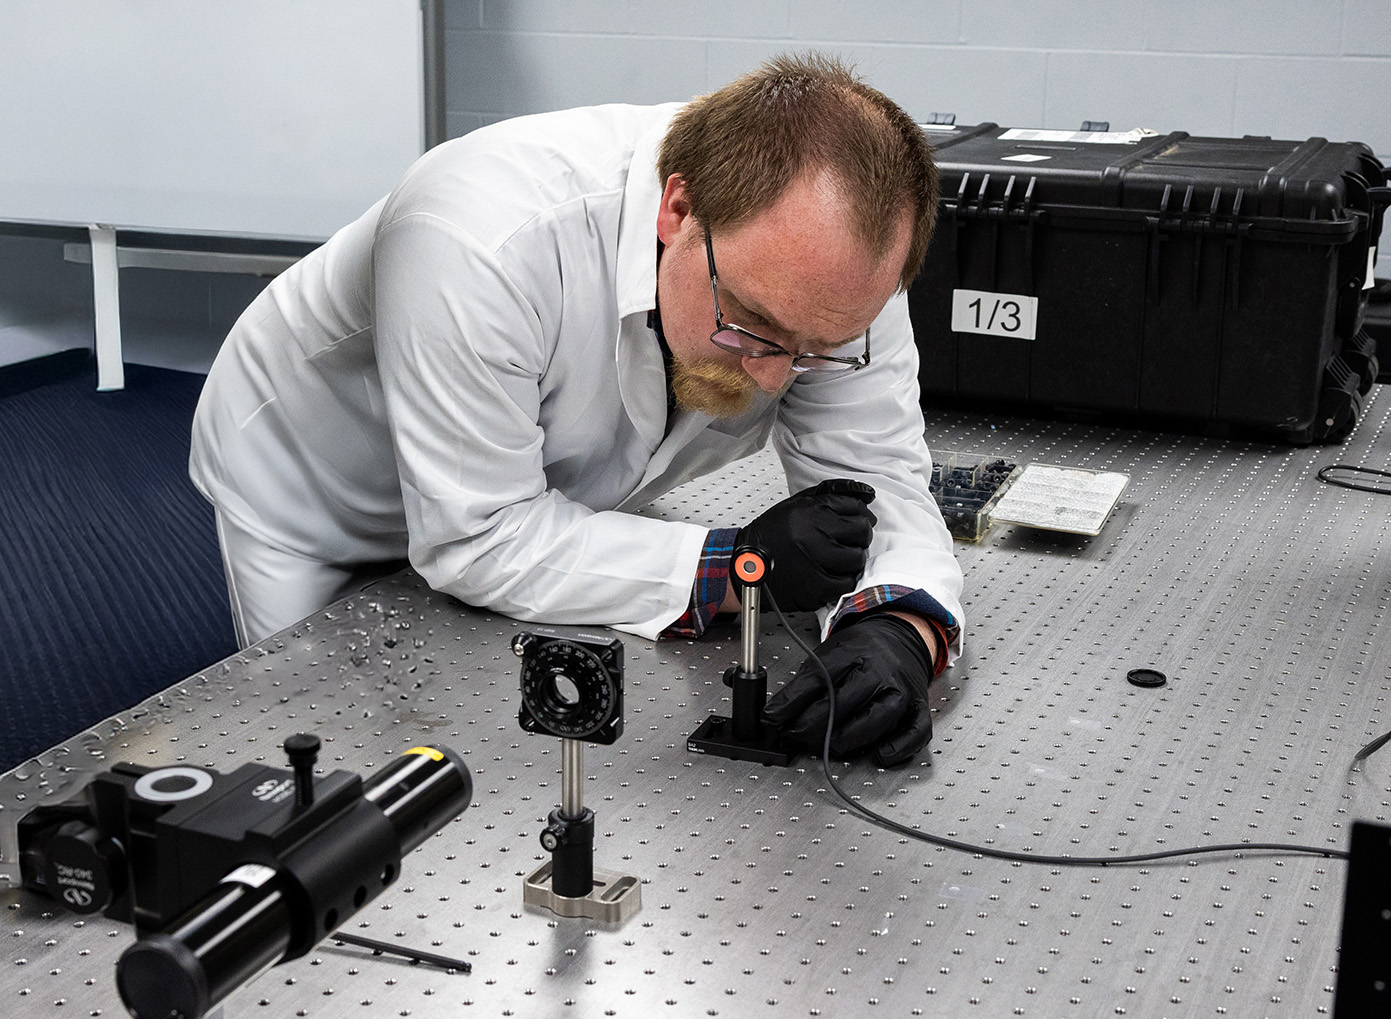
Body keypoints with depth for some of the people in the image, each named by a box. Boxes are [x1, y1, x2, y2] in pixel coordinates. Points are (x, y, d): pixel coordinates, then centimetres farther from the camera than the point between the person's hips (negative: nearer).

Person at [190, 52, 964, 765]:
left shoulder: (839, 262, -28)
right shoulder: (484, 238, -44)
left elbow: (879, 479, -23)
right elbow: (474, 538, -37)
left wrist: (900, 625, -45)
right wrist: (736, 568, -40)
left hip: (542, 504, 4)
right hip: (314, 493, -4)